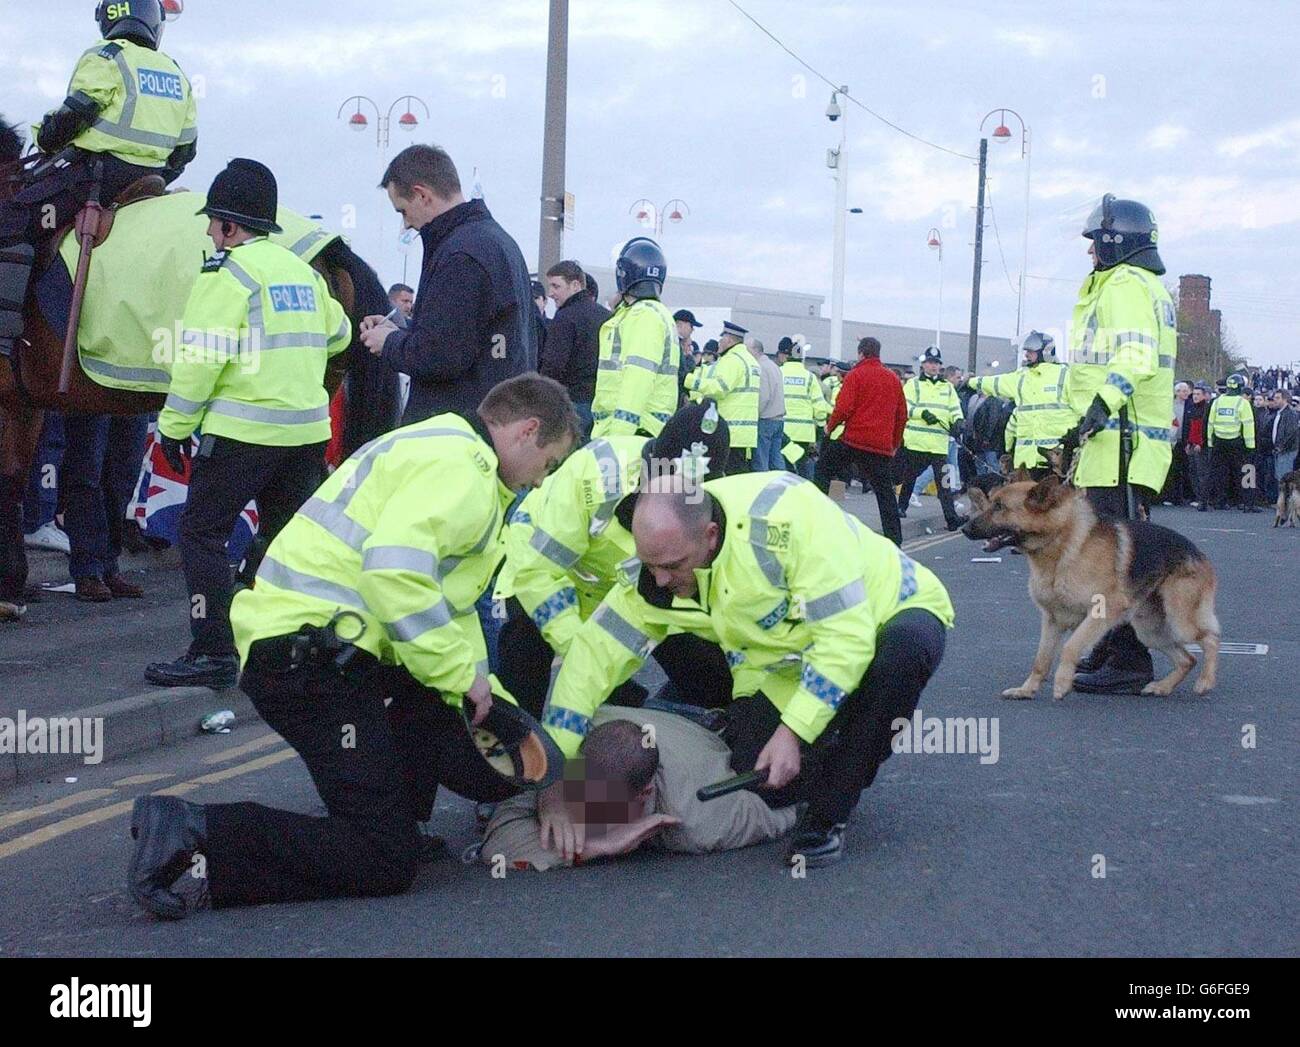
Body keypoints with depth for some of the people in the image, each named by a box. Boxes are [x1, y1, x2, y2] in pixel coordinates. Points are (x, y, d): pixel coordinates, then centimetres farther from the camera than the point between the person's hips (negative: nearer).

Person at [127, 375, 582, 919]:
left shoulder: (442, 449, 24)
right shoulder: (461, 468, -10)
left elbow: (445, 601, 27)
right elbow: (394, 569, -26)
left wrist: (490, 699, 22)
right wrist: (460, 670, -16)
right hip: (308, 653, -11)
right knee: (386, 862, -12)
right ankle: (193, 832, -17)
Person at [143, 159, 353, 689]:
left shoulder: (229, 273, -9)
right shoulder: (304, 271, 13)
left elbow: (200, 361, -13)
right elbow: (337, 334, 26)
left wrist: (174, 427, -6)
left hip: (242, 431, -7)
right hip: (306, 430, 7)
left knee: (202, 532, 0)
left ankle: (213, 653, -4)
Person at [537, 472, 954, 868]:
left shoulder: (786, 515, -35)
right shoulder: (660, 561, -17)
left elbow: (846, 636, -32)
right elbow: (592, 655, -14)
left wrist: (793, 732, -33)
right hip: (789, 667, 4)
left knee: (906, 647, -39)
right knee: (762, 784, -16)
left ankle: (827, 814, -21)